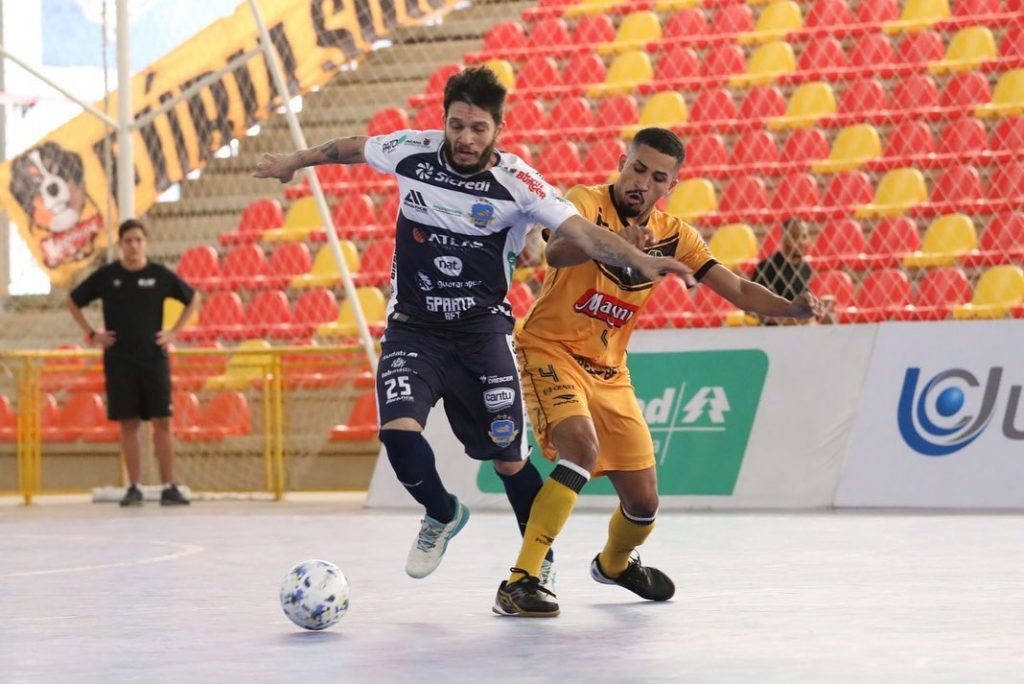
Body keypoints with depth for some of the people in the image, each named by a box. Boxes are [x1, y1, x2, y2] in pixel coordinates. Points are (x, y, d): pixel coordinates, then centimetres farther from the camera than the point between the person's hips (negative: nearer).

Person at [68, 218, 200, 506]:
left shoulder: (160, 275, 0)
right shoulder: (106, 275, 0)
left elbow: (193, 299, 13)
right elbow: (74, 301, 12)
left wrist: (174, 331, 4)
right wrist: (92, 334, 4)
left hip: (154, 358, 0)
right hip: (119, 360, 0)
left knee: (162, 422, -3)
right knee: (129, 424, 1)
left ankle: (169, 487, 1)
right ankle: (133, 488, 6)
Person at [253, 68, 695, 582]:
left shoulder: (517, 184, -14)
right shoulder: (413, 152, -6)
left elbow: (582, 232, -22)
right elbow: (353, 149, 14)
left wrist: (641, 261, -39)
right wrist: (294, 163, 29)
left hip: (481, 331, -1)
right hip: (413, 328, 2)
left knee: (508, 458, -1)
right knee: (398, 430, -19)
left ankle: (540, 563, 22)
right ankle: (442, 515, 12)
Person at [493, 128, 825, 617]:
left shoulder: (672, 235, 1)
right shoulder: (586, 202, -17)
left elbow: (738, 289, 0)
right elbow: (556, 252, -38)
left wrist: (793, 307, -19)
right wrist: (611, 243, -57)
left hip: (609, 373, 6)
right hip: (549, 351, -6)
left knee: (643, 502, 7)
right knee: (582, 447, -33)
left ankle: (614, 562, 44)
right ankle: (519, 582, -30)